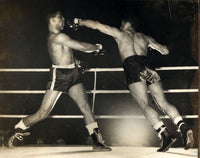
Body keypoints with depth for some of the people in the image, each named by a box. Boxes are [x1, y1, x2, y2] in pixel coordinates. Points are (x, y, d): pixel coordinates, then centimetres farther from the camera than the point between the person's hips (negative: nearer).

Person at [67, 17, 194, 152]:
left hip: (132, 66, -3)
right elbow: (165, 51, 35)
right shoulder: (145, 37, 31)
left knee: (144, 105, -10)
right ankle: (183, 127, -23)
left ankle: (165, 134, -28)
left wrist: (79, 22, 41)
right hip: (148, 65, 3)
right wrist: (152, 44, 54)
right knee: (163, 103, 0)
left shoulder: (120, 34, 24)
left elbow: (97, 25, 28)